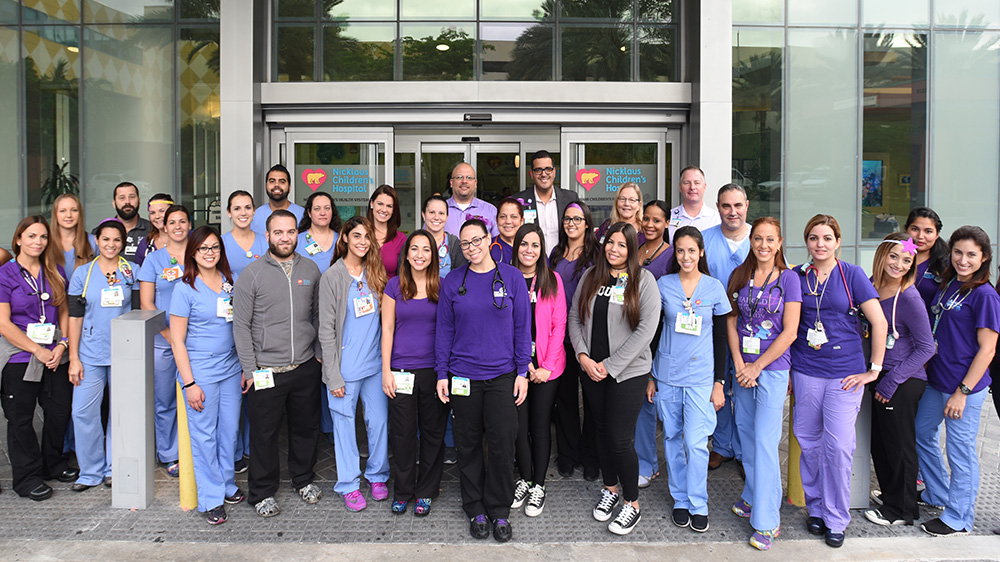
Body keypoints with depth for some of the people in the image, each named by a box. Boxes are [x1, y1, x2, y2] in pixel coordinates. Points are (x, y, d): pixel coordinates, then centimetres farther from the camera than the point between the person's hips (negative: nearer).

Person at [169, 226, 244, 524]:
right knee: (204, 434, 4)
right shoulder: (185, 288, -8)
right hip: (200, 371, -5)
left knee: (229, 430, 12)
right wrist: (189, 383, -12)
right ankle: (211, 499, 16)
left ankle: (227, 484, 30)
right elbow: (177, 340, -8)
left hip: (231, 368, 5)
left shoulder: (230, 282, 7)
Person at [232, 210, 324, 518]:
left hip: (306, 366, 4)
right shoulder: (251, 274, -6)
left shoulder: (311, 270, 5)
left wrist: (320, 353, 9)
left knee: (306, 427, 16)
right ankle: (263, 493, 25)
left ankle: (304, 479, 37)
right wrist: (249, 369, -8)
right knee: (264, 433, 7)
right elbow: (241, 325, -6)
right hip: (266, 371, -3)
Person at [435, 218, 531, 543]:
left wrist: (522, 372, -1)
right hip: (463, 375, 1)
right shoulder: (452, 282, 2)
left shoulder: (511, 277, 0)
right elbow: (444, 330, 5)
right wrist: (442, 373, 1)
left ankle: (499, 511, 20)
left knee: (502, 443, 2)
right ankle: (475, 510, 25)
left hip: (502, 375, -1)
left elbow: (522, 326, 2)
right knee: (468, 444, 9)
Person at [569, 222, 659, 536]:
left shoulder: (643, 279, -6)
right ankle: (610, 489, 35)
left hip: (628, 372, -4)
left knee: (620, 439, -5)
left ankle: (632, 504, 14)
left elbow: (646, 329, -13)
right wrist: (583, 356, -8)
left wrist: (609, 365, -14)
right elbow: (574, 318, 7)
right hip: (591, 370, 4)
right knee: (602, 431, 14)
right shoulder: (591, 276, 6)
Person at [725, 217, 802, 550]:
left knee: (765, 440, -6)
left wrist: (756, 367, -11)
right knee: (746, 432, 12)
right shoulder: (739, 276, 6)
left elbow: (790, 332, -9)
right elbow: (731, 323, 6)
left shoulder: (788, 278, -5)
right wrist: (739, 365, -5)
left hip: (773, 367, -4)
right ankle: (752, 496, 31)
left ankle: (767, 521, 2)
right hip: (742, 367, 4)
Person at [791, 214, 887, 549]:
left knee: (838, 445, -3)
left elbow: (879, 324, -4)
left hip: (845, 372, -2)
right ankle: (815, 508, 25)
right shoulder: (797, 277, 4)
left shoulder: (852, 275, -3)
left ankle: (836, 519, 13)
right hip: (805, 370, 2)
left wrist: (874, 369, -4)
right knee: (809, 441, 8)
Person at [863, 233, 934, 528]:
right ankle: (890, 493, 40)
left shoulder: (910, 298, -18)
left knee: (899, 444, 8)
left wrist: (892, 381, -17)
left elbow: (926, 348, -16)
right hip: (880, 376, 7)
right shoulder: (872, 287, 2)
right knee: (879, 441, 19)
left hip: (905, 382, -7)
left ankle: (901, 509, 25)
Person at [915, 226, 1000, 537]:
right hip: (935, 381, 8)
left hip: (964, 386, -8)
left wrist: (962, 392, -17)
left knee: (960, 452, 4)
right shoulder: (947, 285, 8)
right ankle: (937, 494, 40)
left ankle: (958, 517, 20)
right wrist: (927, 368, 13)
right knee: (922, 434, 20)